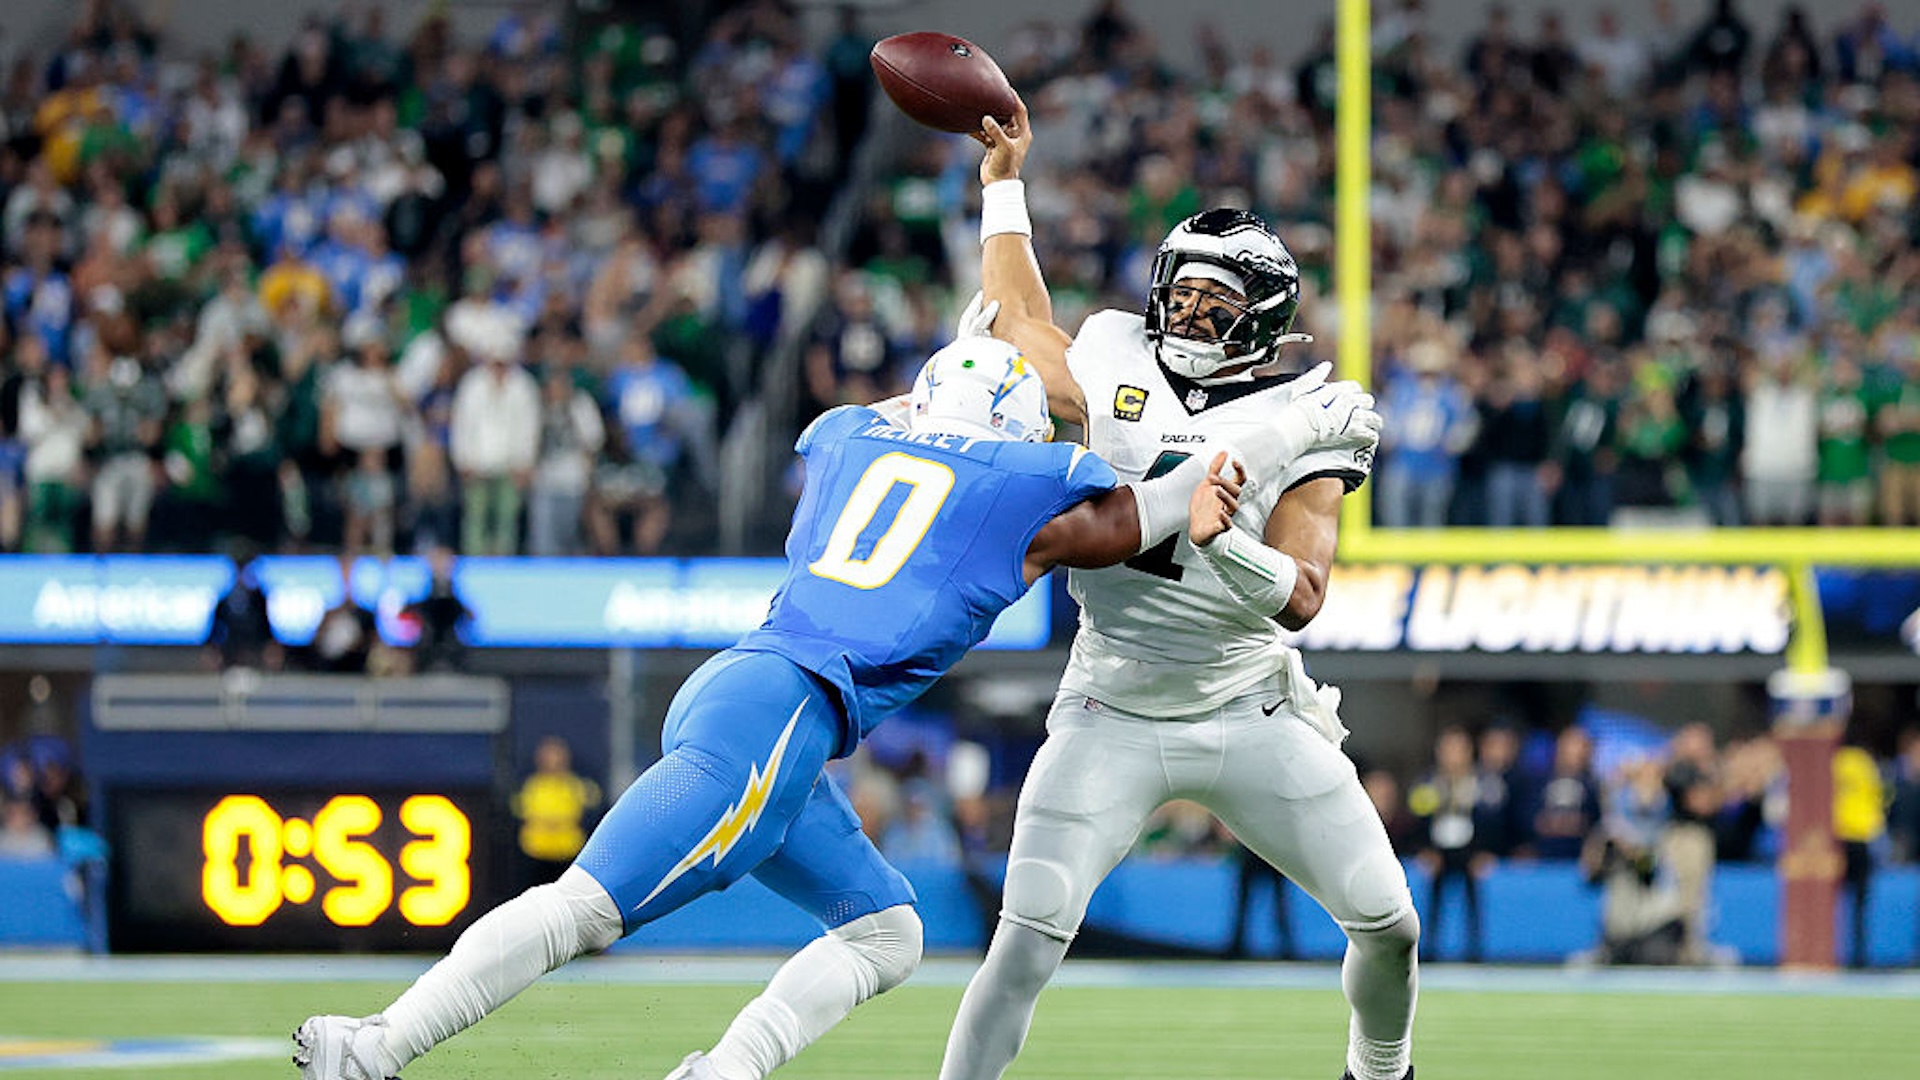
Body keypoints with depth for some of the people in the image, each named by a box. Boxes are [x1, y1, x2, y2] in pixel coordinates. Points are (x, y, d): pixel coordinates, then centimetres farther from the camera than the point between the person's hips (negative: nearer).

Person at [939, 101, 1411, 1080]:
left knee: (1388, 924, 4)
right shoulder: (1117, 372, -1)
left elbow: (1300, 597, -20)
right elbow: (1021, 324, 21)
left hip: (1252, 714, 0)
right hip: (1113, 716, 0)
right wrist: (1005, 183, 26)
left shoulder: (1305, 423, -9)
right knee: (1029, 941, -17)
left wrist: (1212, 532, -38)